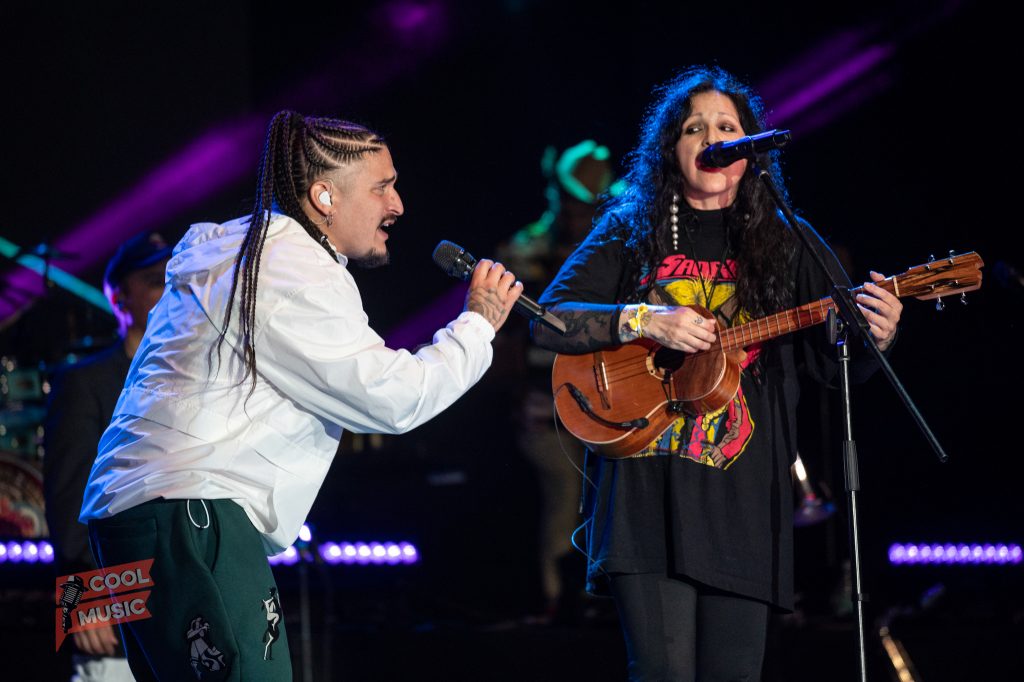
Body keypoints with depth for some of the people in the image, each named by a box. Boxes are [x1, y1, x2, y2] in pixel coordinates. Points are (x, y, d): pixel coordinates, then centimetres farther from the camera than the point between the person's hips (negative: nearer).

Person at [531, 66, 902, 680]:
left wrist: (875, 336, -14)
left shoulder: (784, 243, 11)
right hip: (646, 484, -1)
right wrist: (645, 321, -11)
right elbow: (548, 321, 3)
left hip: (744, 490, 1)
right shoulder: (631, 233, 8)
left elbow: (837, 362, 9)